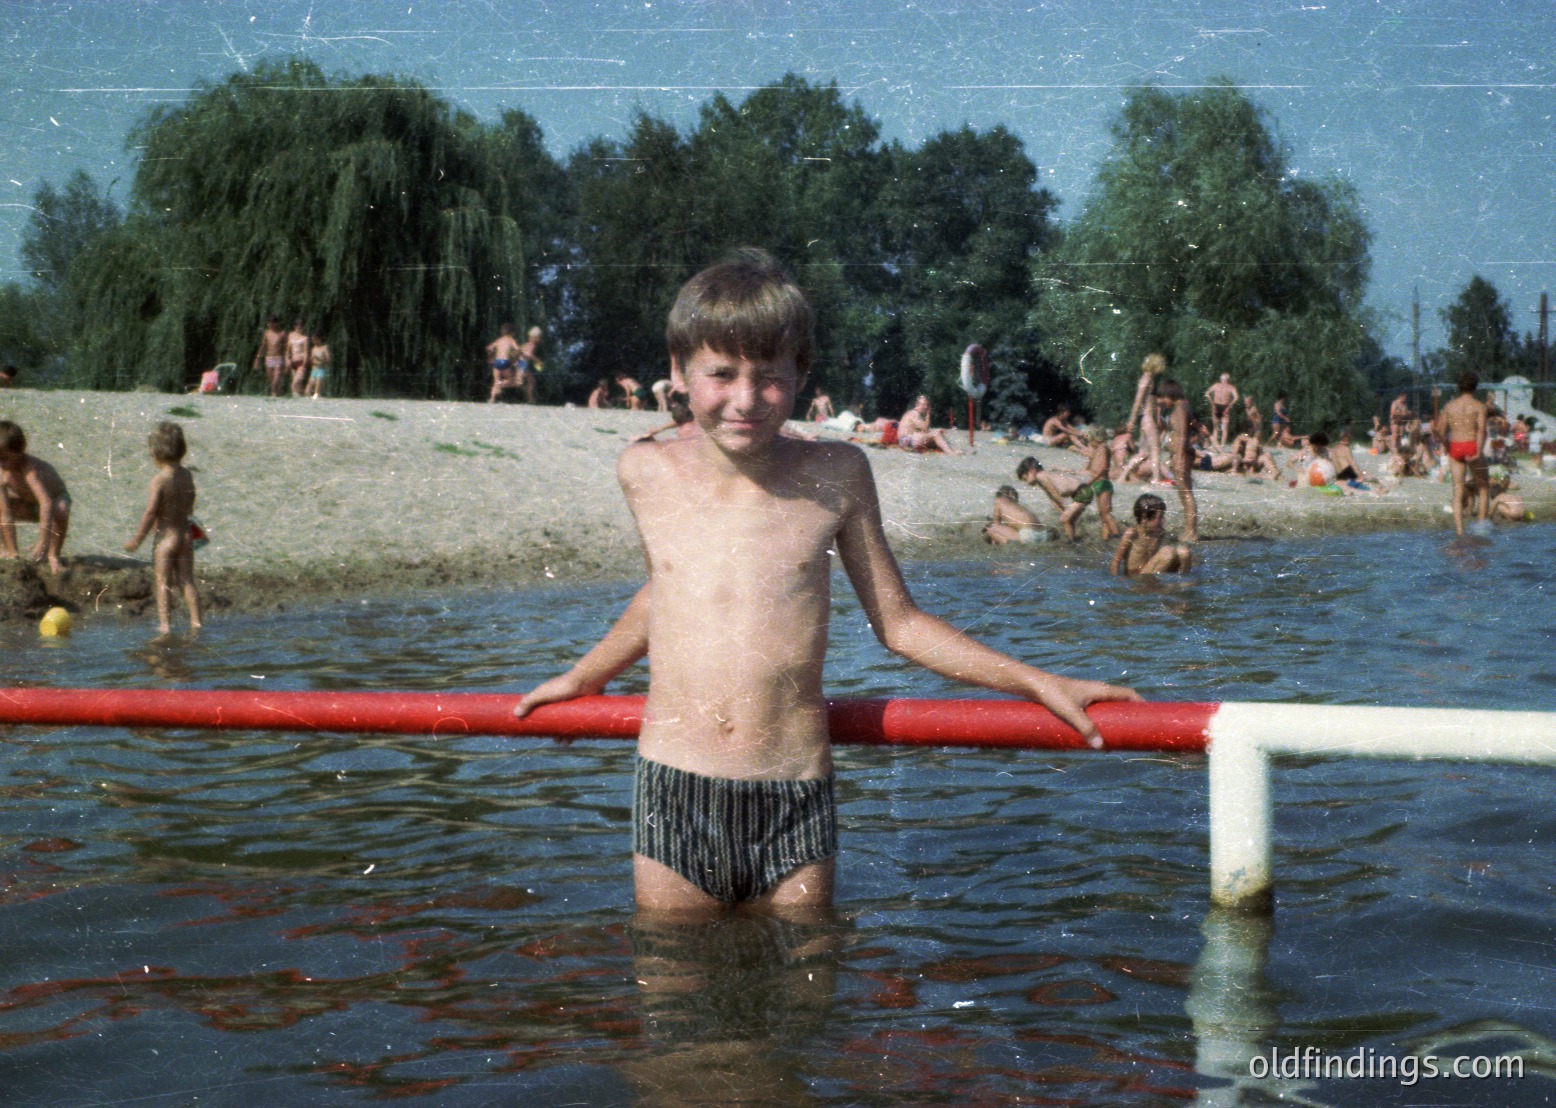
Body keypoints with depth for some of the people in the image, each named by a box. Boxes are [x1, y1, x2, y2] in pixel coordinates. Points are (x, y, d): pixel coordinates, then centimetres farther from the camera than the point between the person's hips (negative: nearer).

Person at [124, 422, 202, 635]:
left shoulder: (159, 480, -16)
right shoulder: (187, 476, 2)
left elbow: (150, 512, -16)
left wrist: (136, 539, -8)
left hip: (166, 538, -6)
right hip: (186, 535, 6)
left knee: (163, 584, 3)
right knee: (187, 581, 12)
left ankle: (165, 624, 3)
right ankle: (195, 622, 12)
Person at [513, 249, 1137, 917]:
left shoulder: (835, 477, 0)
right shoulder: (647, 473, 4)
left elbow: (898, 622, 10)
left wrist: (1037, 683, 8)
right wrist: (585, 676, 35)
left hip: (795, 805, -1)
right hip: (675, 795, 1)